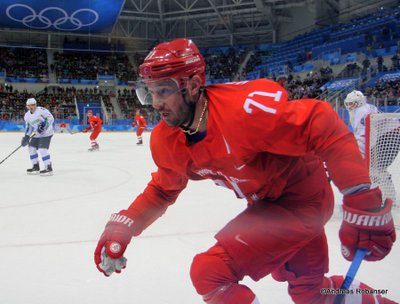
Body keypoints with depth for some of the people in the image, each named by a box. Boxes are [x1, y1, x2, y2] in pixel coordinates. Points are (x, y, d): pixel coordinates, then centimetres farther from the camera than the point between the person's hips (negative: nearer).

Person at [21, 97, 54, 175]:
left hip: (46, 133, -8)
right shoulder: (27, 115, 7)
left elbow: (50, 118, -21)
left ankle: (49, 168, -13)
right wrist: (26, 137, 2)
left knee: (42, 149, -18)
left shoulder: (41, 110, -17)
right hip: (36, 134, 8)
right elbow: (29, 127, 13)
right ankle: (36, 167, 22)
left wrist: (43, 125, -30)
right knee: (32, 148, 9)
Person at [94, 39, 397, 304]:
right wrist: (123, 226, -7)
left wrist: (365, 204, -33)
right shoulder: (166, 141, -7)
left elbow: (326, 127, -30)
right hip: (265, 203, 8)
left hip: (302, 199, -7)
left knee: (210, 272, -14)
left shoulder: (242, 106, -32)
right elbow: (162, 190, 8)